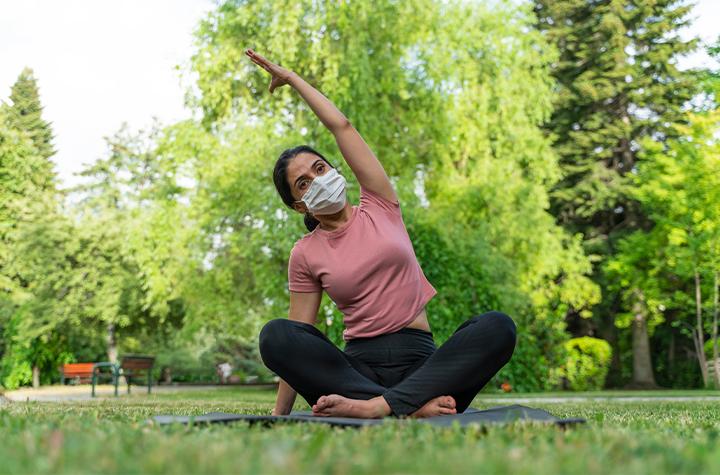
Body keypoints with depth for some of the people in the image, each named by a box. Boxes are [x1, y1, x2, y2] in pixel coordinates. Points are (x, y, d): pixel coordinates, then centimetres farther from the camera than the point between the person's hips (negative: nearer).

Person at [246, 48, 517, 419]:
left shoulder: (379, 207, 11)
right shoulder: (305, 254, 10)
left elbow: (341, 127, 8)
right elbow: (297, 338, 8)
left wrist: (291, 77, 17)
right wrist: (278, 414, 0)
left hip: (419, 359, 1)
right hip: (358, 364, 0)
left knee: (497, 326, -28)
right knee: (274, 335, -29)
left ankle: (375, 406, -40)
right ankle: (412, 405, -39)